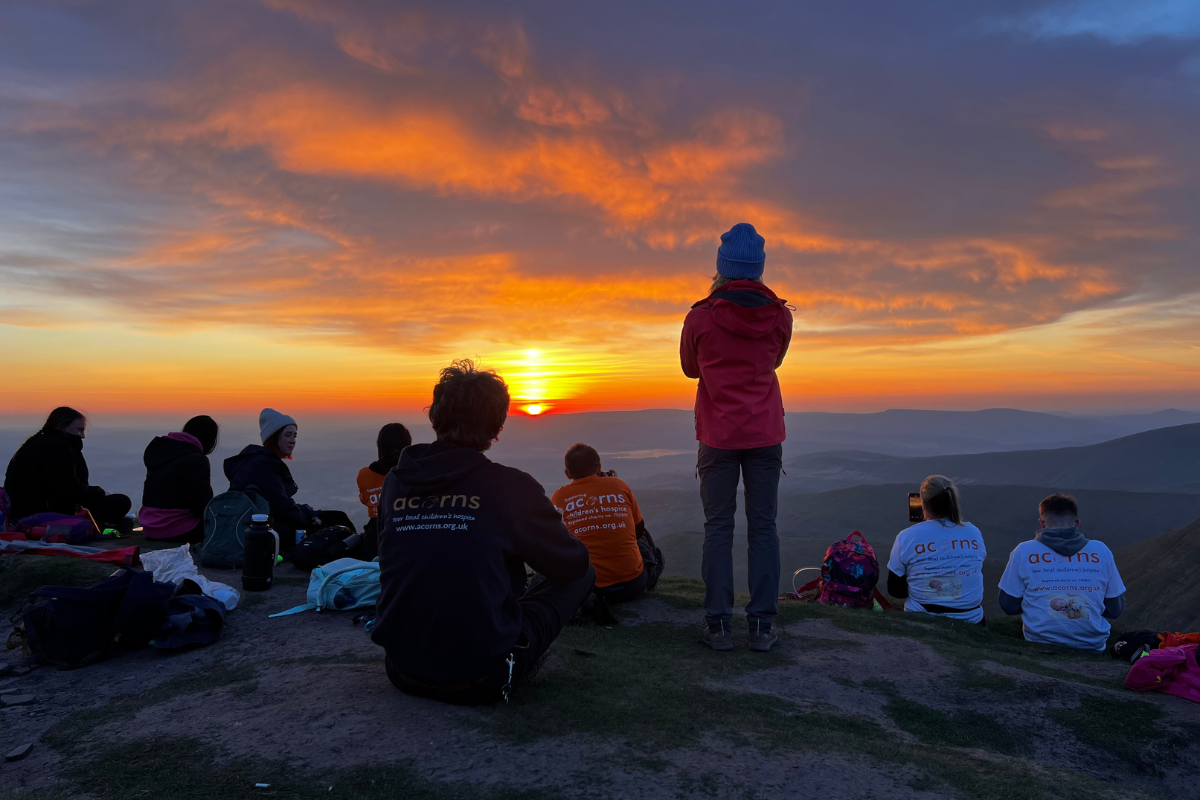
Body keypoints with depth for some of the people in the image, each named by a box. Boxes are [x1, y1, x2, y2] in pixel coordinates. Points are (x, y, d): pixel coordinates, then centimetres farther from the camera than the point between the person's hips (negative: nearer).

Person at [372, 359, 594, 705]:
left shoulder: (394, 483, -1)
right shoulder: (510, 486, -14)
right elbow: (572, 564, 0)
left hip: (403, 673, 6)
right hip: (480, 681, -6)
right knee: (583, 573, 11)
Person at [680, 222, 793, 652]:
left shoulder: (701, 318, -8)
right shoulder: (779, 316, -1)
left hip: (718, 436, -1)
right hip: (766, 435, 2)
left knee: (718, 528, 5)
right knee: (763, 527, 6)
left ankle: (718, 625, 5)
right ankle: (762, 625, 7)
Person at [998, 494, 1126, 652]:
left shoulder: (1024, 551, -6)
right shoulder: (1101, 551, -2)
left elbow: (1009, 606, -1)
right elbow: (1115, 610, 4)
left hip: (1040, 642, -1)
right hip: (1092, 645, 2)